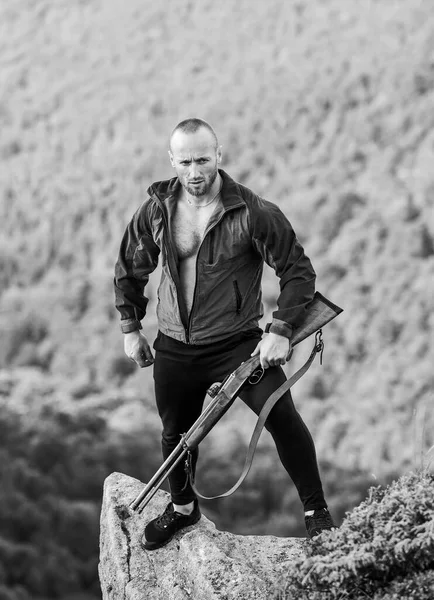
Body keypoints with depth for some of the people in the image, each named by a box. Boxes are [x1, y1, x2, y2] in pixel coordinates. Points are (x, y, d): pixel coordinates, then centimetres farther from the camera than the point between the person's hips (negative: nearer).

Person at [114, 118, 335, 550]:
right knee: (176, 434, 15)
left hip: (238, 343, -4)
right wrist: (130, 328, 12)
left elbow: (298, 270, -7)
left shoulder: (253, 213, -14)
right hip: (175, 349, 4)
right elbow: (129, 271, 14)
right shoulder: (156, 211, -3)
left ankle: (316, 512, -7)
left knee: (282, 417, -21)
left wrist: (280, 330, -15)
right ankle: (182, 507, 43)